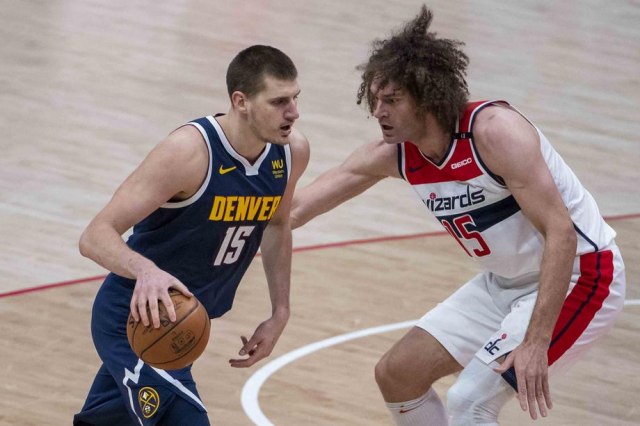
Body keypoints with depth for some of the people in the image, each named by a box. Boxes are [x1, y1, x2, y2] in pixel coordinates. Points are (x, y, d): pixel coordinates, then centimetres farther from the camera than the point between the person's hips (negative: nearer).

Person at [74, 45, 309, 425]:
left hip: (188, 322, 7)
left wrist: (280, 314, 12)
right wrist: (146, 270, -50)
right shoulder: (189, 152, -29)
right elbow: (96, 236, -31)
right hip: (137, 318, -7)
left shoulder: (292, 151, -9)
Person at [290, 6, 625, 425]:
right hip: (506, 281, 9)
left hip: (578, 275, -8)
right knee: (396, 374, 9)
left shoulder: (495, 130, -26)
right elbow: (291, 211, 1)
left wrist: (536, 341, -37)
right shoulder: (393, 154, -5)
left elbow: (560, 233, -31)